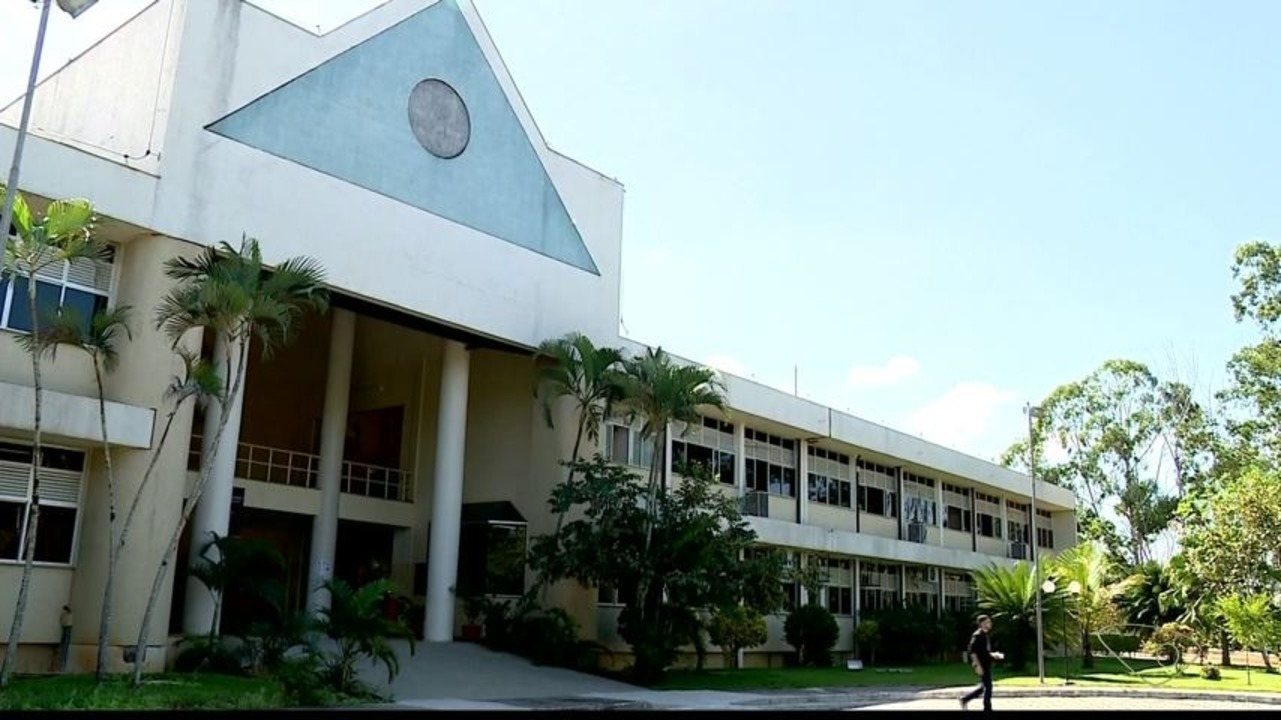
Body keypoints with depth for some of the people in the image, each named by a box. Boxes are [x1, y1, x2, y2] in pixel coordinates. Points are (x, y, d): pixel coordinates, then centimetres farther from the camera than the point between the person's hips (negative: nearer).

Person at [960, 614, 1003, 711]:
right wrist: (978, 665, -22)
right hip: (981, 665, -10)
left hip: (987, 664, 10)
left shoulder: (987, 636, 15)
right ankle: (987, 708, 3)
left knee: (984, 686, 13)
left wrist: (994, 655, 9)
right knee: (988, 687, -6)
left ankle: (965, 699, 22)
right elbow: (972, 652, -18)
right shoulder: (977, 635, -14)